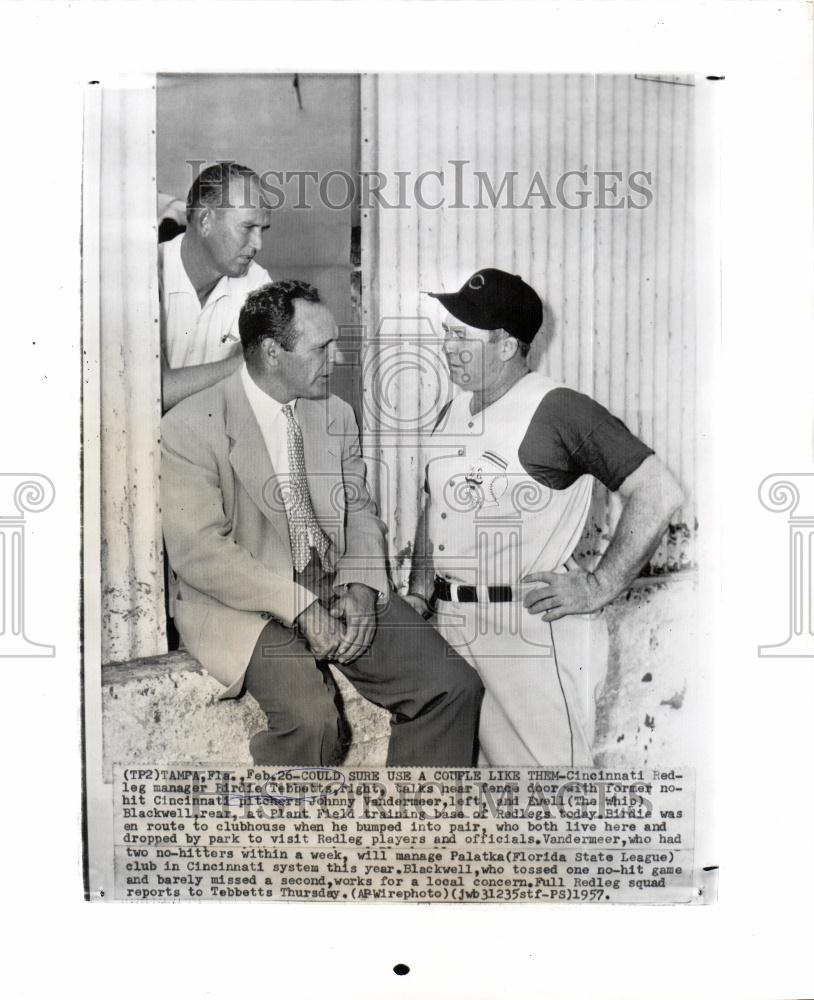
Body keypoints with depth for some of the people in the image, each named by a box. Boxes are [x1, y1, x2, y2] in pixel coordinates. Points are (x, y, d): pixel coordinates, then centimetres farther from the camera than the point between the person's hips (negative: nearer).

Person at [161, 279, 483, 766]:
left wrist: (360, 587, -7)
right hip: (244, 603, -5)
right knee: (311, 717, -30)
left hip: (341, 592, 5)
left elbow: (360, 511, 13)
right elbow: (199, 550, -15)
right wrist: (300, 606, -21)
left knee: (455, 686, -10)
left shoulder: (337, 413, 11)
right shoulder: (191, 427, -9)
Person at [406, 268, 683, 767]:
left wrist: (599, 587, -15)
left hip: (534, 629, -7)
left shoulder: (561, 410, -12)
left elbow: (659, 494, -16)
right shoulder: (453, 413, 11)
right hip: (451, 625, 7)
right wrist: (419, 595, 11)